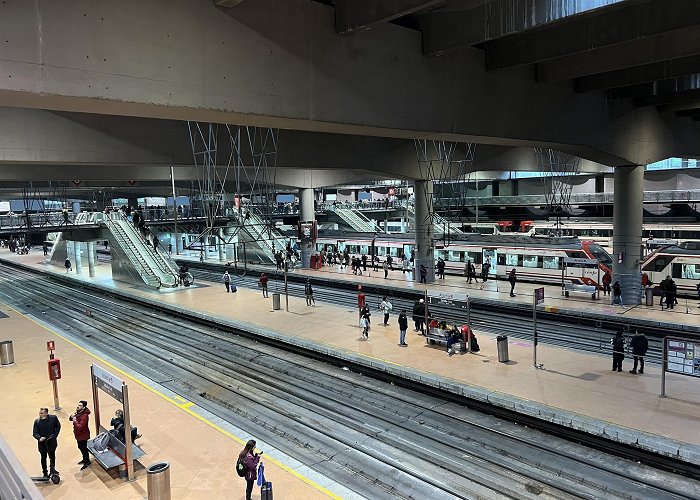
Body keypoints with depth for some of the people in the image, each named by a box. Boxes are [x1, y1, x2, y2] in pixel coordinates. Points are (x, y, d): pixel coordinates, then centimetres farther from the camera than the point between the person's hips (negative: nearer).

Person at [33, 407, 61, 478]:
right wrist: (39, 438, -27)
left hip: (51, 441, 1)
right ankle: (45, 473, 26)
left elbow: (58, 426, 4)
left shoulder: (53, 418, -11)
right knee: (43, 458, 12)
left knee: (52, 456, 14)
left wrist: (55, 435, -5)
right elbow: (35, 433, -9)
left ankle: (52, 469, 35)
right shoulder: (37, 421, -14)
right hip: (42, 442, 0)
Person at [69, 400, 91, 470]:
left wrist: (75, 421, -24)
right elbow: (70, 419, 6)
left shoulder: (84, 416, -30)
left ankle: (87, 462, 20)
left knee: (84, 448, 4)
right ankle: (84, 459, 43)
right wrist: (72, 417, -15)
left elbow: (80, 427, -33)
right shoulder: (78, 412, -1)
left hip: (83, 435, -9)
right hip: (78, 435, 9)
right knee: (81, 448, 24)